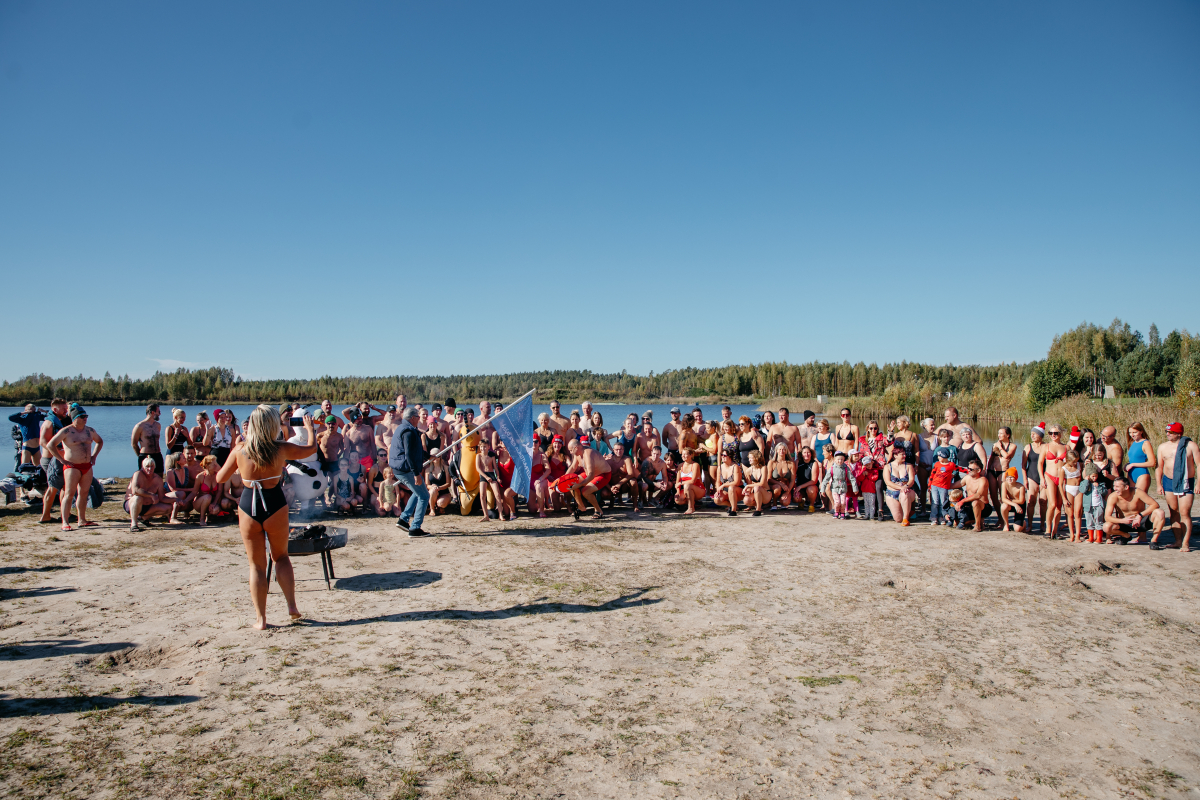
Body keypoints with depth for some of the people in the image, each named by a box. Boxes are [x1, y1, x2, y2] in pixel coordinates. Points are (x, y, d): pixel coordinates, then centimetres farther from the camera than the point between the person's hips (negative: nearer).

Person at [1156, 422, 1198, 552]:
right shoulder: (1162, 447, 7)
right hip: (1168, 482, 4)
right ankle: (1178, 540, 15)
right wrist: (1159, 484, 5)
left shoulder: (1191, 446, -3)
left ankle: (1186, 543, -4)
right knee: (1174, 512, 7)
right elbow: (1159, 466, 11)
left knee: (1184, 513, -8)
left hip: (1186, 483, -4)